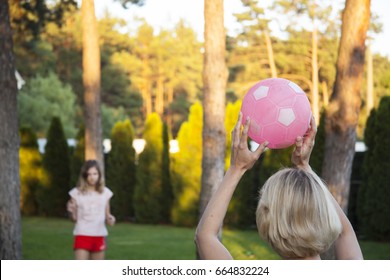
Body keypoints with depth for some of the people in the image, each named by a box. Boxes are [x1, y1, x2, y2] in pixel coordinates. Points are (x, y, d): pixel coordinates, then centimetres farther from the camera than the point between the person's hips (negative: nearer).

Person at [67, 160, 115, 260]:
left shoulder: (105, 192, 5)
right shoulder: (77, 192, -2)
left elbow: (107, 214, 12)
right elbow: (74, 218, 2)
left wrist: (110, 219, -10)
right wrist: (71, 211, -20)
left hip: (99, 236, 3)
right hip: (82, 235, -3)